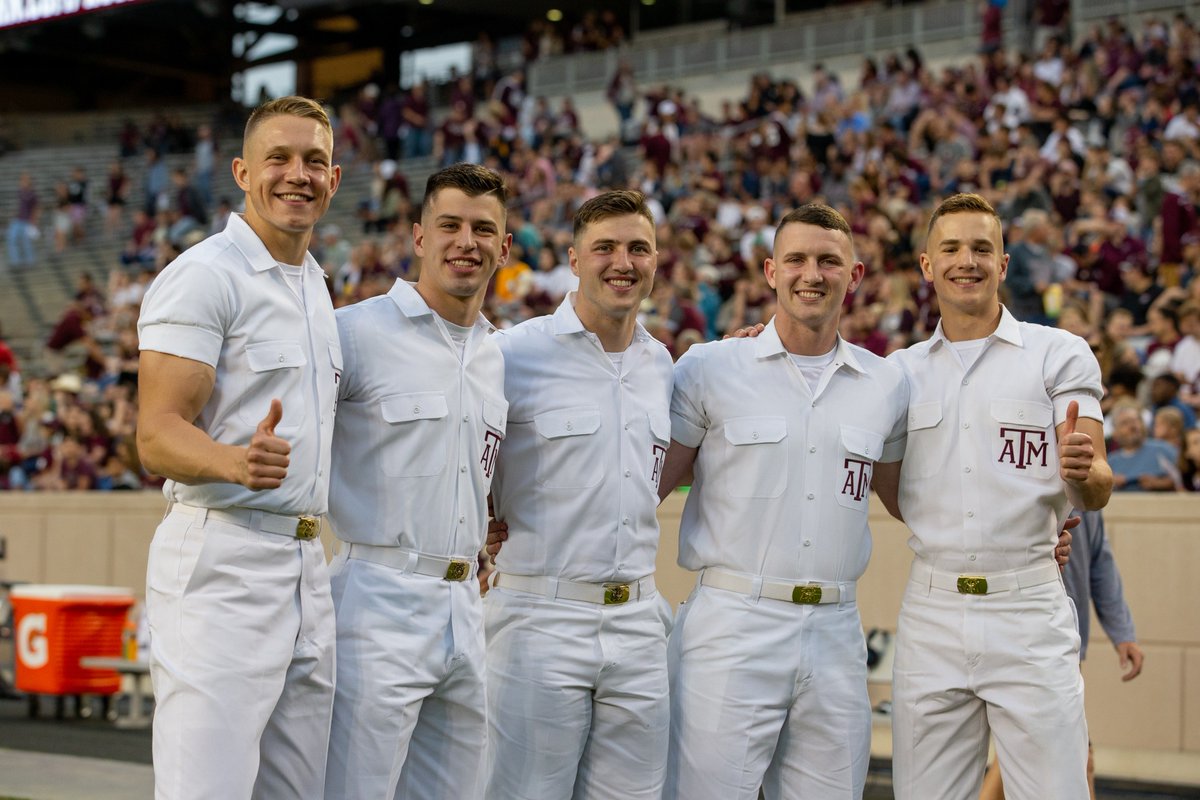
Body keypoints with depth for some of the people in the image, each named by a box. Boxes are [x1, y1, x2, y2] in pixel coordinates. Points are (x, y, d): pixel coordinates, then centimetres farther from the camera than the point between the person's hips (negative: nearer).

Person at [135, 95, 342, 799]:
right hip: (222, 560, -8)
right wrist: (236, 462, -37)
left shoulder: (315, 285, 18)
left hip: (306, 564, 8)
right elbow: (158, 436, -16)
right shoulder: (203, 277, -9)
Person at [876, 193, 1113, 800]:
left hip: (1029, 615, -3)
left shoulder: (1061, 355, 1)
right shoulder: (900, 371, 12)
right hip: (930, 614, 3)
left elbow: (1096, 494, -5)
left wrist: (1083, 471, -28)